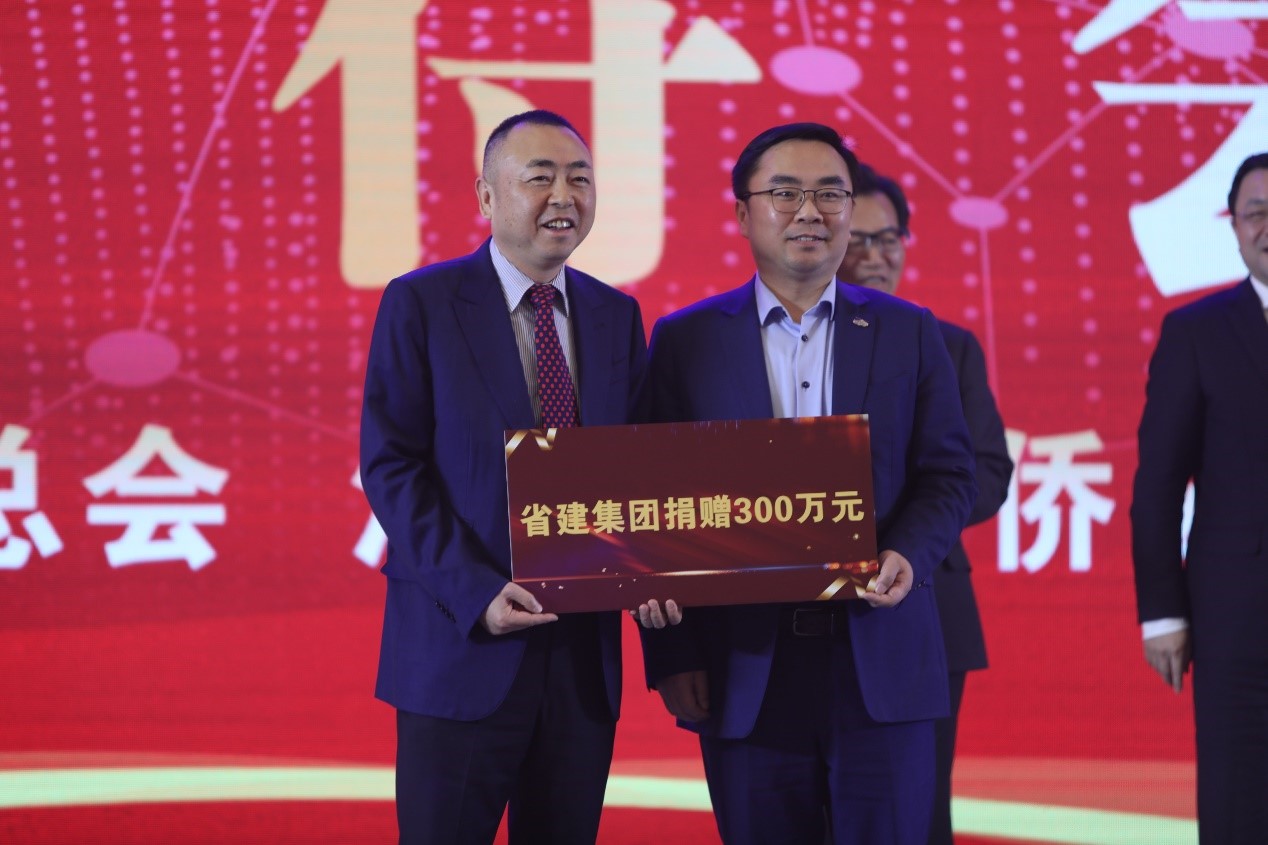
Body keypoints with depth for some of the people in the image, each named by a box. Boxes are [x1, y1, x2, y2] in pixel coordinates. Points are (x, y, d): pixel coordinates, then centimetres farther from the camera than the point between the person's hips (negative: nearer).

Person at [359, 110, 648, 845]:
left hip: (584, 654, 4)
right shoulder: (420, 304, -3)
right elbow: (390, 466, -8)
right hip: (461, 651, -4)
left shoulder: (617, 316, 12)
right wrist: (477, 594, -18)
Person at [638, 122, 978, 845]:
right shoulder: (686, 340, 6)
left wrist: (908, 556, -13)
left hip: (881, 661, 0)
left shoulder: (908, 333, 9)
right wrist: (672, 655, -2)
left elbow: (948, 475, 8)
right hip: (745, 670, 0)